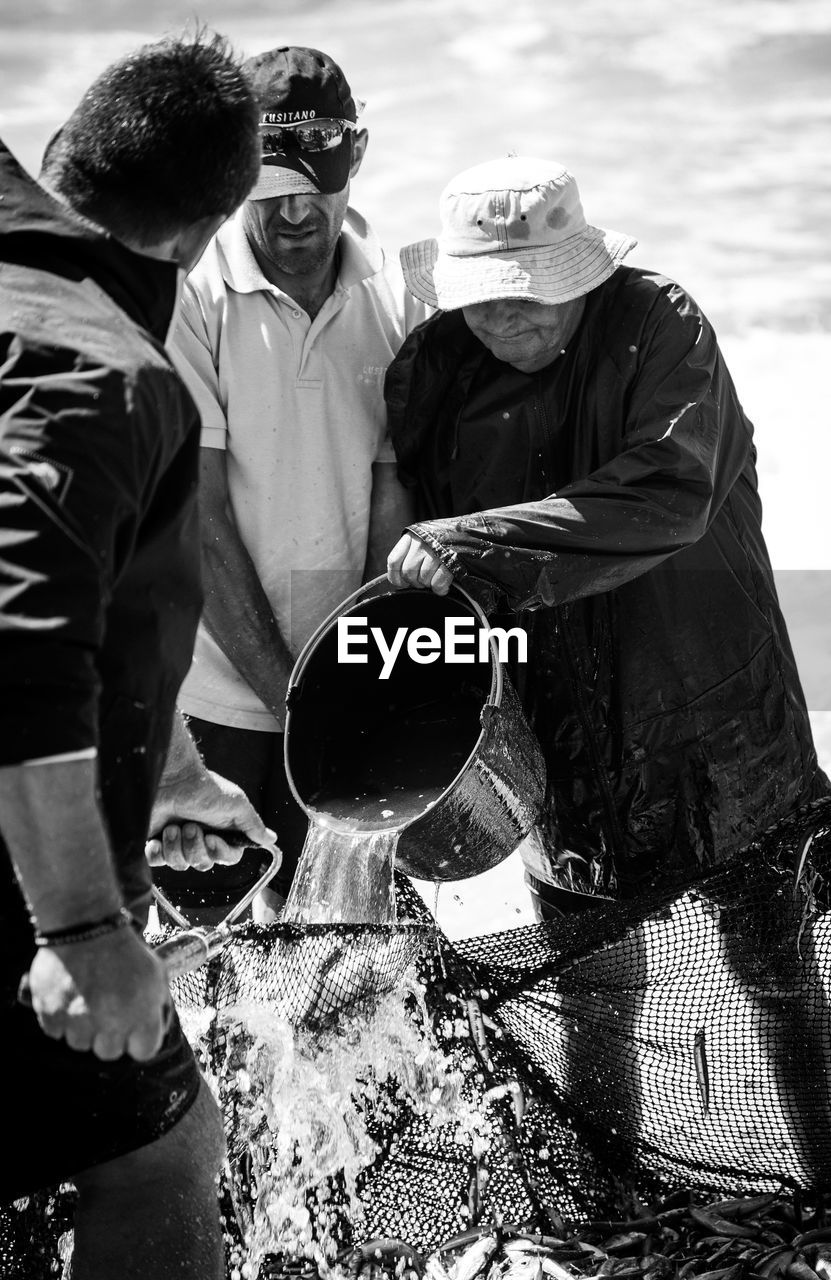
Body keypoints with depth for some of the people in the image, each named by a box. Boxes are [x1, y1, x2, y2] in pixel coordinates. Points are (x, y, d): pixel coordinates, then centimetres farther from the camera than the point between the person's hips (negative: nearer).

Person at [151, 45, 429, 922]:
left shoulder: (394, 298, 0)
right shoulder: (189, 296, -12)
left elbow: (394, 512, -1)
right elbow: (201, 527, -13)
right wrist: (289, 696, -14)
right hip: (214, 693, -3)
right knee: (197, 928, 3)